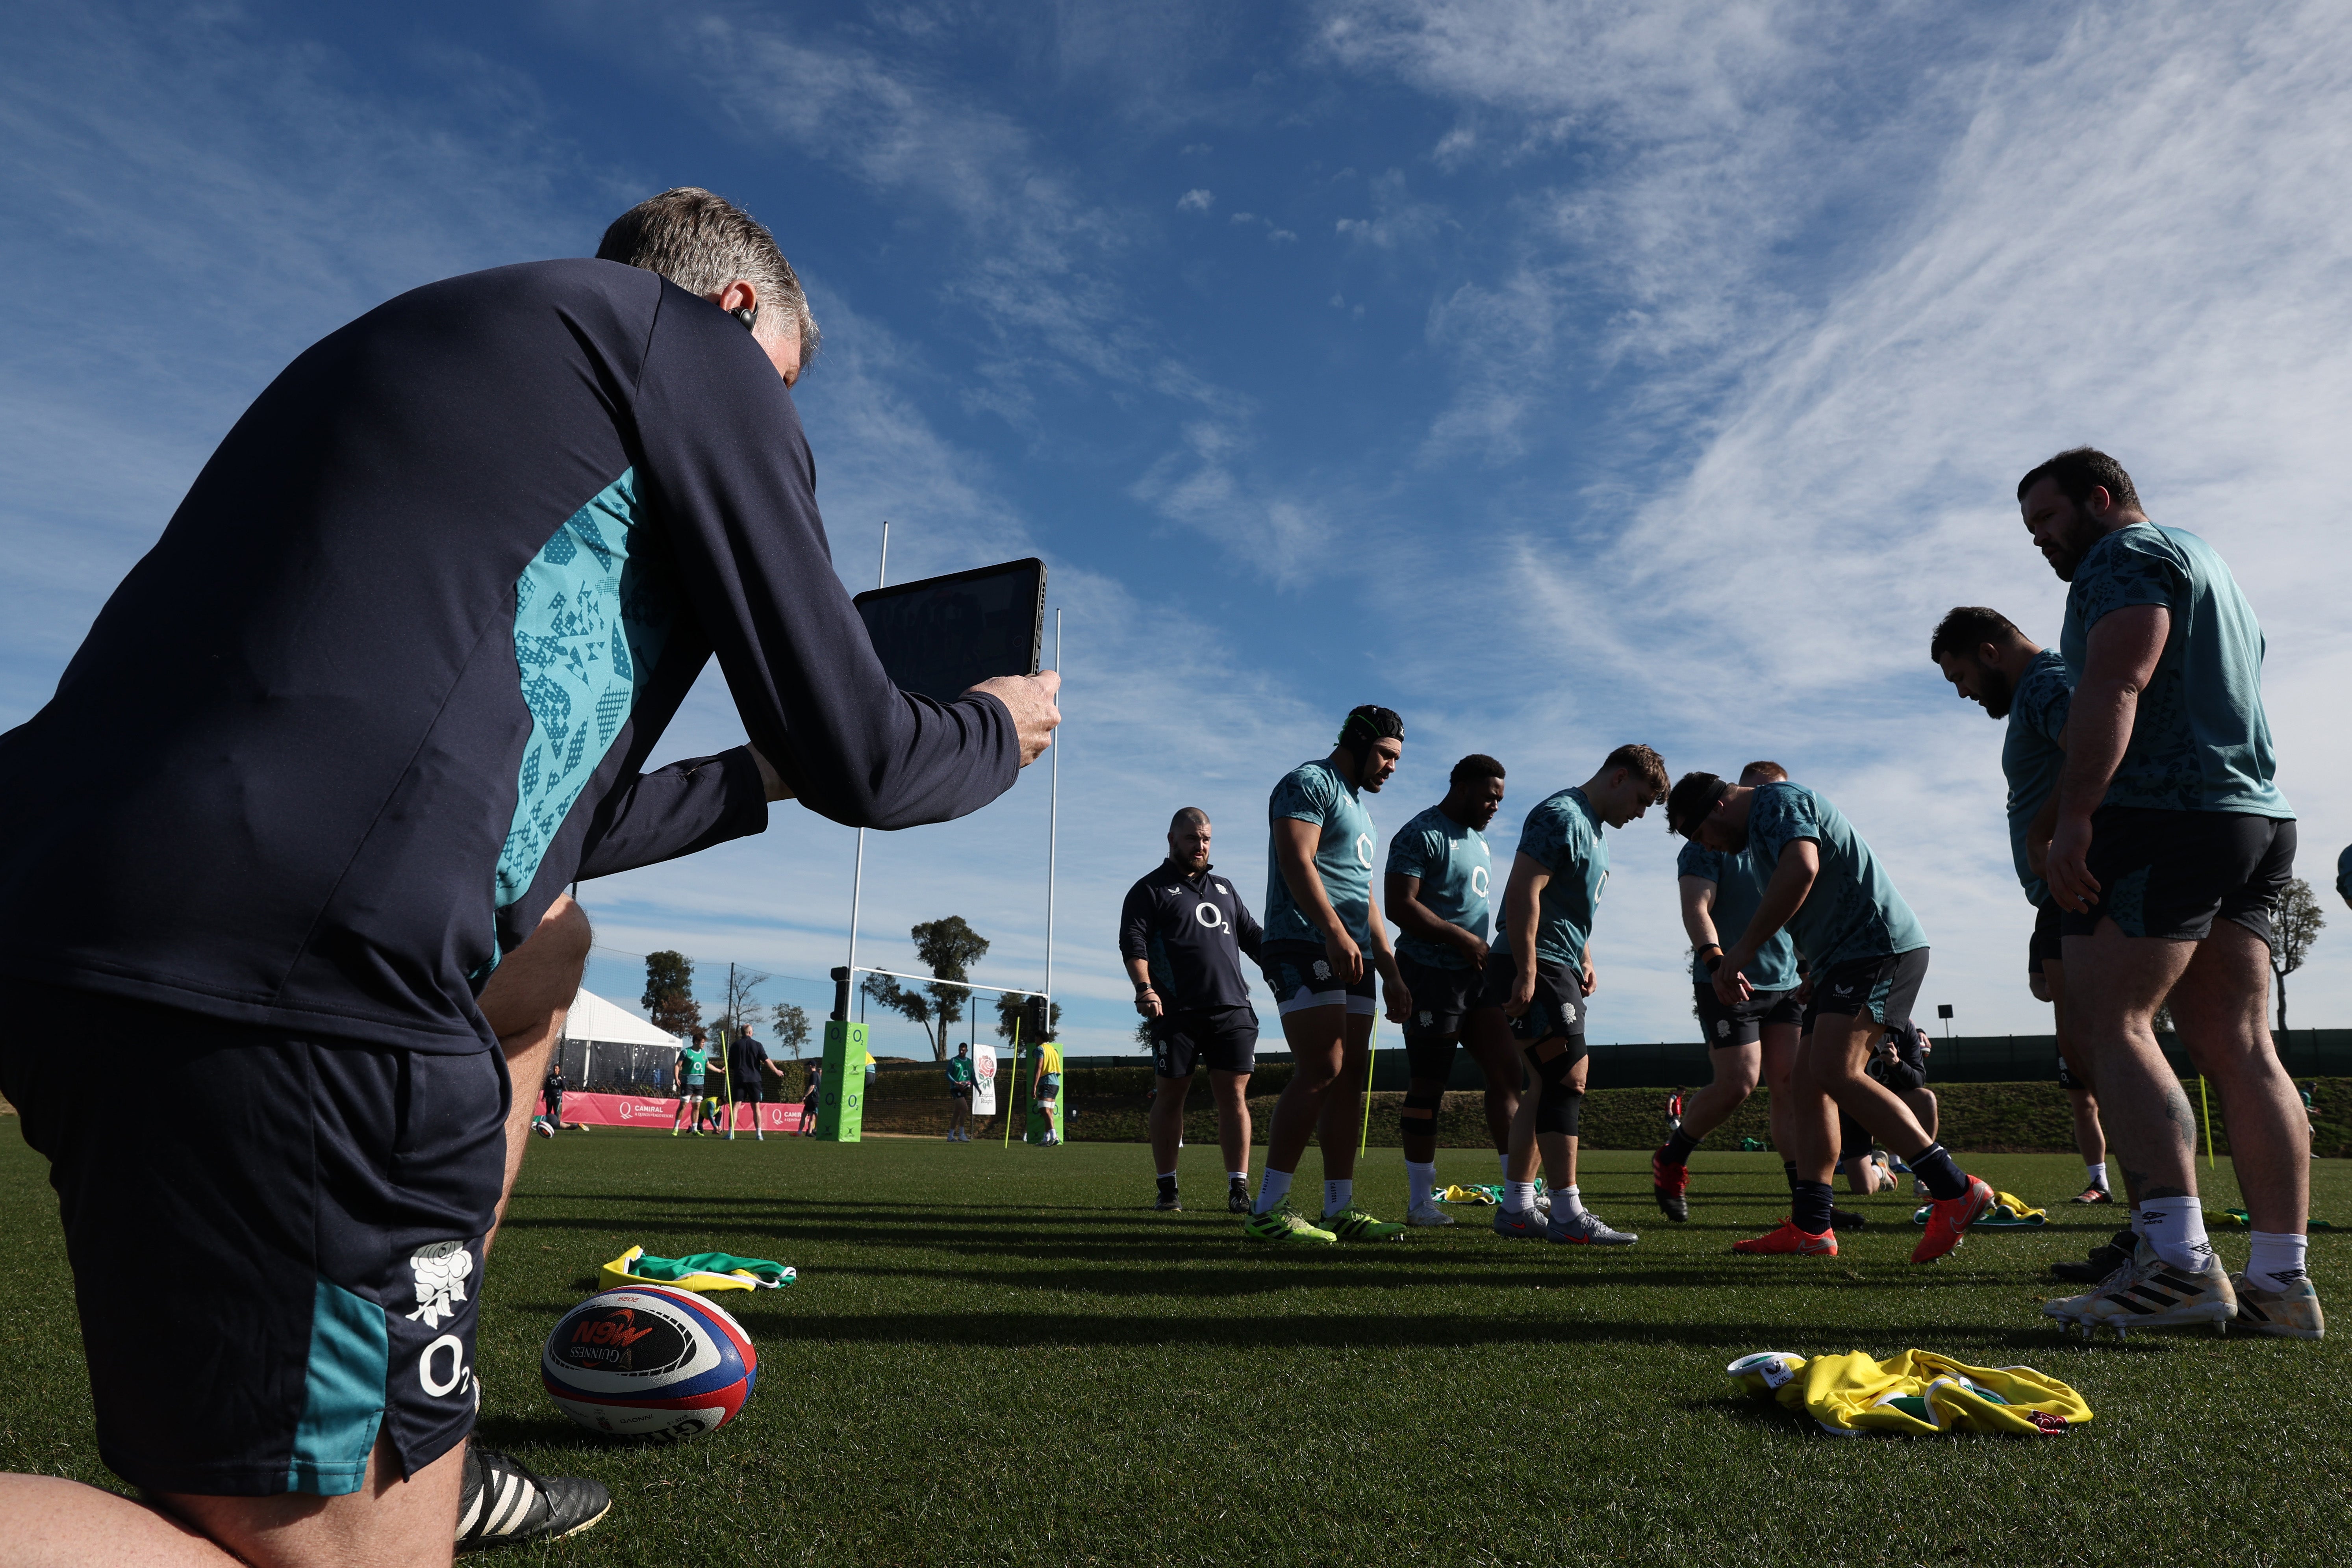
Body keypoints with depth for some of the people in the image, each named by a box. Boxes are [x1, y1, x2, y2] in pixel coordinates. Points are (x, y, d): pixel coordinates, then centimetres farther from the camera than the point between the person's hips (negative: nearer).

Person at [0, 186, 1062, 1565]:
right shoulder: (698, 341, 6)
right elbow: (862, 761, 1)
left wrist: (761, 776, 41)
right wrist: (1001, 728, 23)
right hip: (299, 977, -10)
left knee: (547, 938, 33)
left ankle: (413, 1456, 32)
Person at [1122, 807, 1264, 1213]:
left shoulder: (1224, 887, 24)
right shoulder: (1150, 889, 7)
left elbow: (1253, 938, 28)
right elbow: (1132, 943, -5)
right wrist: (1145, 988, -21)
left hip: (1233, 1010, 4)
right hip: (1177, 1012, -4)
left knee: (1234, 1097, -1)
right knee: (1170, 1096, 2)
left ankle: (1239, 1189, 1)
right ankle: (1168, 1189, 12)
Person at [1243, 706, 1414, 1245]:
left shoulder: (1356, 807, 27)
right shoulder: (1309, 783, -2)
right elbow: (1297, 861, -17)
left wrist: (1392, 972, 23)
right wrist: (1334, 930, -28)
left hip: (1351, 958, 10)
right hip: (1305, 949, -10)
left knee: (1351, 1075, 5)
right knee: (1321, 1071, -16)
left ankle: (1341, 1209, 9)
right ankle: (1268, 1210, -13)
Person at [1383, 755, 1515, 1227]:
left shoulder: (1479, 842, 19)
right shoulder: (1420, 835, -10)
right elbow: (1399, 906, -18)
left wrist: (1485, 951, 17)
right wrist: (1463, 939, -19)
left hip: (1477, 974, 9)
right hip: (1432, 972, -9)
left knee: (1508, 1072, 3)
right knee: (1428, 1086, -3)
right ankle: (1420, 1201, 6)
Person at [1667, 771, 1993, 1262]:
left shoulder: (1777, 802, -8)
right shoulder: (1764, 824, 25)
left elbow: (1802, 868, -26)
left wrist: (1744, 948, -23)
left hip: (1877, 944, -11)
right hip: (1846, 961, 11)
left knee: (1834, 1072, -22)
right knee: (1807, 1081, 5)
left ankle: (1956, 1191, -17)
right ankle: (1809, 1226, 4)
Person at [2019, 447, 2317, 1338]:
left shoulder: (2129, 554, 0)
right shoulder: (2209, 569, 31)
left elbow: (2114, 688, -15)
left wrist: (2072, 817, -22)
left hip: (2163, 814, -10)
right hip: (2255, 821, 10)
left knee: (2110, 1020, -13)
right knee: (2239, 1049, 4)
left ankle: (2177, 1261, -20)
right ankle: (2281, 1280, 3)